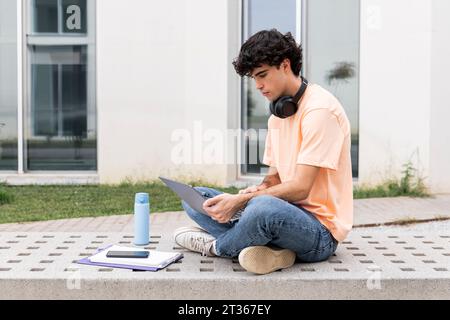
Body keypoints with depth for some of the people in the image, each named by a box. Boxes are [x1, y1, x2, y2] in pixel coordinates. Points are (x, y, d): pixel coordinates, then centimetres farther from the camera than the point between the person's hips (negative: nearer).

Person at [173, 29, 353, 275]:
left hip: (321, 230, -8)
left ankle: (216, 246, -8)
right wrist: (259, 189, -6)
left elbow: (300, 188, -20)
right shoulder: (277, 114, 15)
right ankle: (269, 248, -16)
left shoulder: (320, 109, -15)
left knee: (264, 207, -41)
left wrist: (241, 200, -21)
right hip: (286, 211, 9)